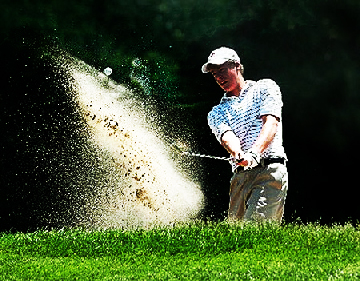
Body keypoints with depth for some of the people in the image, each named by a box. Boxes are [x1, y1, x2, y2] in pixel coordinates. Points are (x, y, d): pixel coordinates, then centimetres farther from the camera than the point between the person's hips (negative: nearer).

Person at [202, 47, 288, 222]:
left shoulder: (265, 88, 13)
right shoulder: (216, 113, 22)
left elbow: (271, 123, -4)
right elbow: (226, 136, 0)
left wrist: (254, 153, -24)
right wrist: (238, 155, -26)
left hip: (271, 169, -5)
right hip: (240, 176, 5)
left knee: (254, 227, -22)